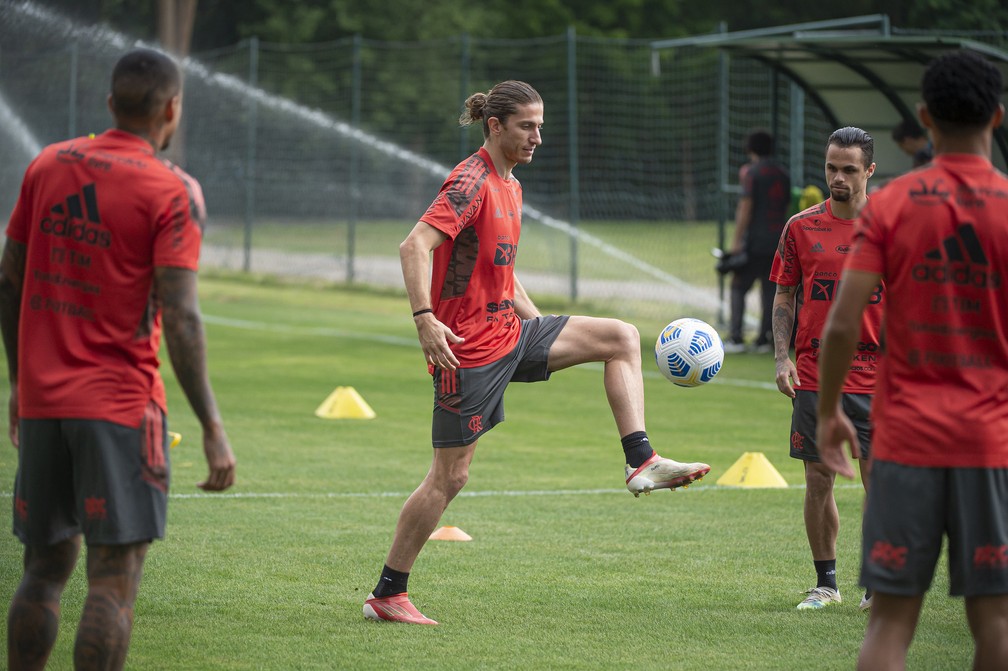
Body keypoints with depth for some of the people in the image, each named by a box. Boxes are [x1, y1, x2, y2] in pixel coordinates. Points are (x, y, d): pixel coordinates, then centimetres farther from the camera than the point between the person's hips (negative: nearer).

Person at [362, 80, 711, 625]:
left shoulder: (510, 185, 14)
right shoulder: (471, 182, -16)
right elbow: (414, 246, -27)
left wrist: (538, 323, 23)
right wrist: (425, 320, -36)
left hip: (510, 331, 9)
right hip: (470, 349, -9)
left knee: (622, 338, 2)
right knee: (450, 476, -5)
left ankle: (641, 462, -4)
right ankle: (386, 596, 4)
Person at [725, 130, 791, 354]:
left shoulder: (751, 172, -8)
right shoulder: (783, 174, 11)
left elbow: (746, 207, -13)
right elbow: (786, 205, 15)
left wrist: (736, 240, -12)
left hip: (755, 241, -6)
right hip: (778, 241, 6)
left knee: (739, 287, -3)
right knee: (770, 289, 9)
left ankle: (736, 337, -11)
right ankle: (763, 339, 7)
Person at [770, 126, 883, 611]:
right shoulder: (802, 227, 4)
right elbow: (784, 298, 9)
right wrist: (782, 360, -2)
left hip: (875, 377, -1)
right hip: (814, 376, 1)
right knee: (818, 481, 3)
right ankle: (825, 584, 14)